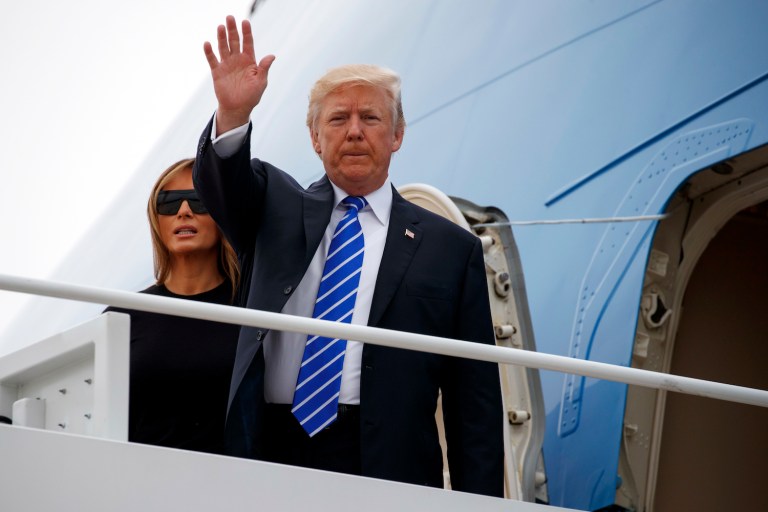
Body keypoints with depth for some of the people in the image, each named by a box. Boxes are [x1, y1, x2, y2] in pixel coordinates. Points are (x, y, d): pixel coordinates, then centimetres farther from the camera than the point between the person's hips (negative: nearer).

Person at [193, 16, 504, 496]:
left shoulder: (450, 248, 8)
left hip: (386, 473, -1)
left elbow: (475, 401, 5)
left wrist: (479, 503, -3)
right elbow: (223, 179, -6)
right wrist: (233, 114, -26)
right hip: (269, 456, 1)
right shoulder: (279, 212, 16)